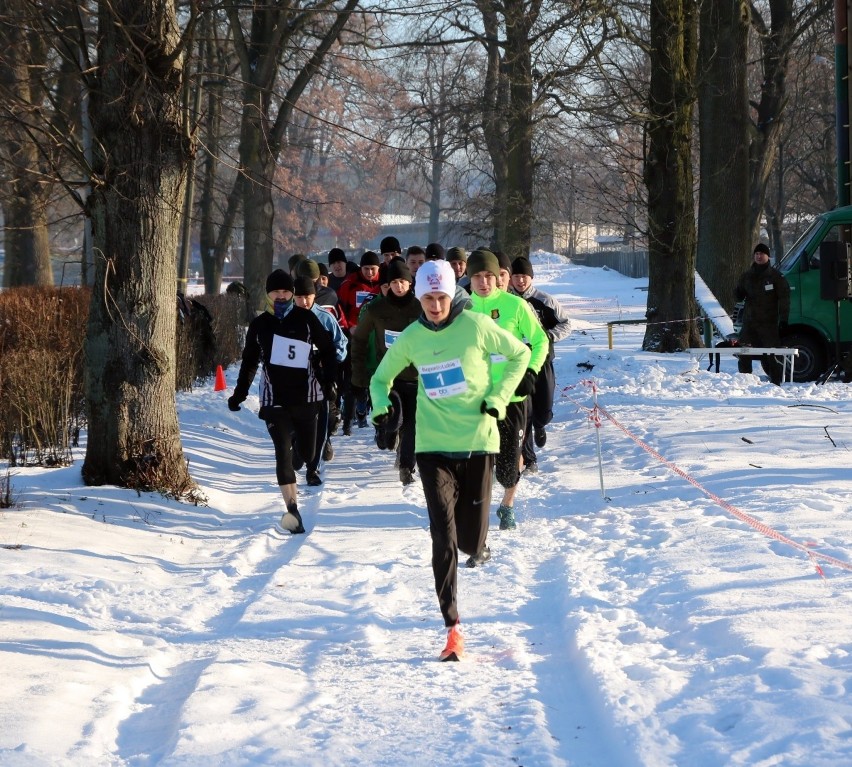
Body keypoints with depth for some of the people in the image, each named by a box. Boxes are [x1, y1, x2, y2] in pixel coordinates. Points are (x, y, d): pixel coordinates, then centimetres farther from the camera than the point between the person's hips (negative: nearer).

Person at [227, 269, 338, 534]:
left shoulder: (306, 319, 2)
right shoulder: (259, 325, 7)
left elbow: (327, 350, 7)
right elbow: (249, 362, 18)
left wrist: (328, 382, -1)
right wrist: (239, 394, 15)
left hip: (306, 398, 0)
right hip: (274, 400, 0)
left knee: (307, 450, 4)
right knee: (283, 452, -13)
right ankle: (292, 508, -21)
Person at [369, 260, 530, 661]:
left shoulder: (475, 326, -5)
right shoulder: (411, 338, 3)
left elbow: (520, 354, 7)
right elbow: (382, 375, 19)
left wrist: (498, 398, -4)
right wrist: (380, 405, -1)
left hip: (477, 442, -1)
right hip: (433, 446, 1)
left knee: (470, 539, 3)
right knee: (444, 537, -12)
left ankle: (476, 547, 43)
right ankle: (452, 628, -10)